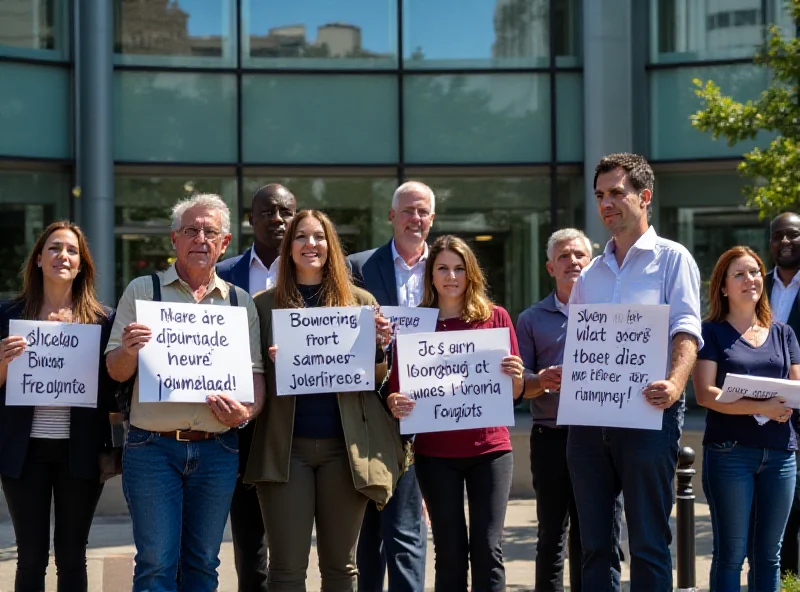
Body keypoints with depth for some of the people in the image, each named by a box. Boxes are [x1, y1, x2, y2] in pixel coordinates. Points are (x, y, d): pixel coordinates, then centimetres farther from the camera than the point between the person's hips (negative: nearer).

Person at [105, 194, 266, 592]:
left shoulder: (240, 302, 12)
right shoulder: (142, 291, 5)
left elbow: (256, 373, 11)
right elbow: (115, 371, 3)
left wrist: (248, 412, -10)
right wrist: (129, 351, -20)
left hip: (217, 451, 2)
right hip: (153, 447, -2)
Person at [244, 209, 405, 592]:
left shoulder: (361, 302, 8)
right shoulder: (265, 303, 6)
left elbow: (377, 381, 11)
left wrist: (379, 347, -9)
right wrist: (274, 363, -12)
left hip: (345, 445, 1)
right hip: (286, 446, -1)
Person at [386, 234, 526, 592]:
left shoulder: (496, 317, 3)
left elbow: (515, 393, 6)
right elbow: (397, 387, 2)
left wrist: (516, 376, -15)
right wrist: (395, 403, -20)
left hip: (489, 448, 0)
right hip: (435, 452, 0)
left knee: (488, 549, -3)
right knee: (449, 552, 4)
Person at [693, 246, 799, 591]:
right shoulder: (712, 333, 3)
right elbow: (705, 393, -8)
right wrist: (760, 408, -21)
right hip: (730, 452, -4)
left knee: (767, 554, 8)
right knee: (731, 553, -1)